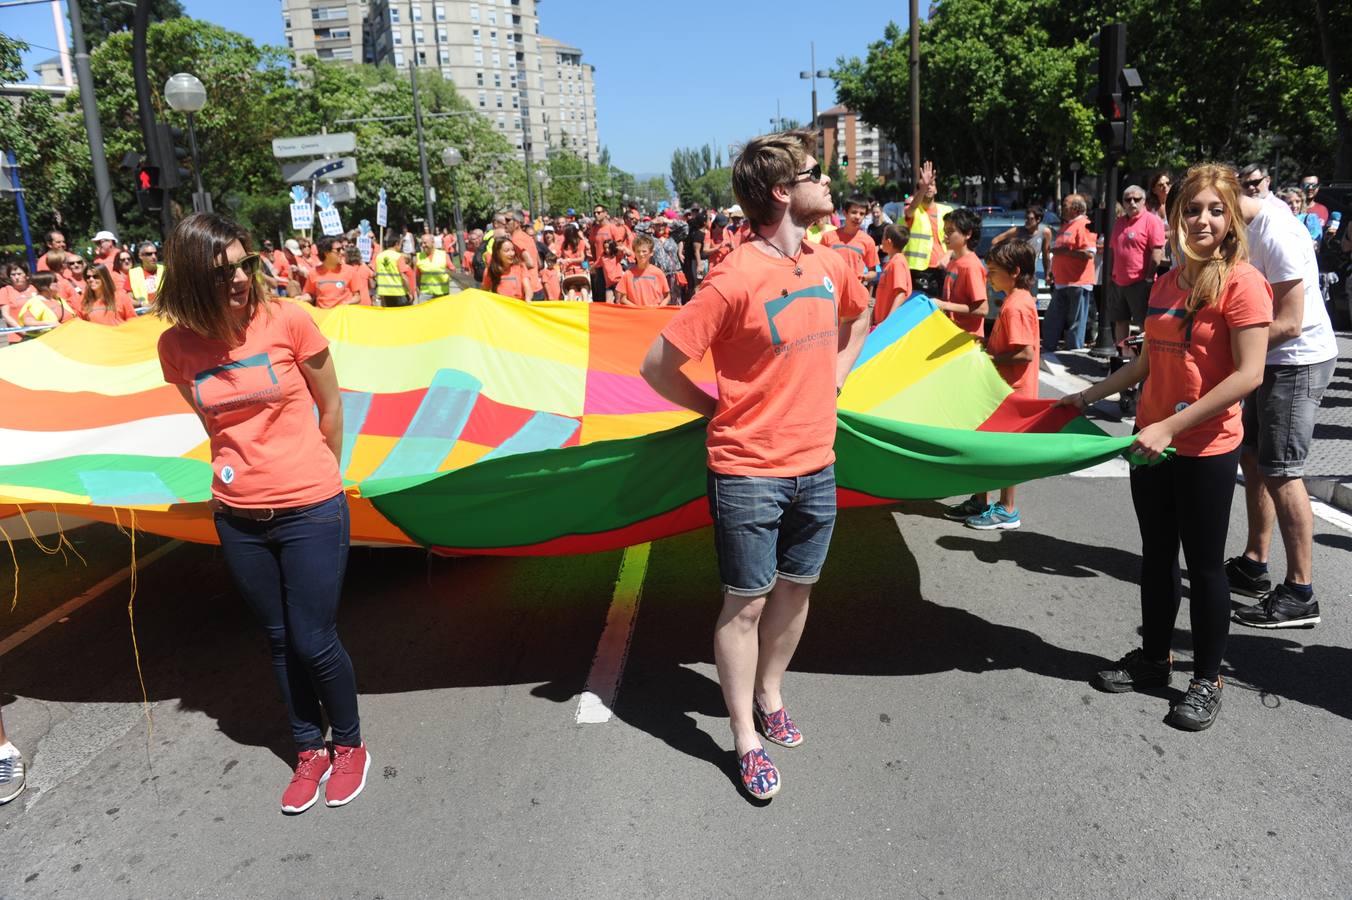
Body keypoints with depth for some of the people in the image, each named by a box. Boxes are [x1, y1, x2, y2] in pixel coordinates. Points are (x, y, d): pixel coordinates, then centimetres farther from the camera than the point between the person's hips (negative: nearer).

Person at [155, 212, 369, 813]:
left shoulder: (287, 321, -11)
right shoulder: (178, 344, -3)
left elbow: (331, 407, 1)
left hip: (310, 512, -3)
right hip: (238, 517, 3)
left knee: (314, 641, 2)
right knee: (280, 641, 15)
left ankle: (348, 745, 28)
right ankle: (309, 751, 35)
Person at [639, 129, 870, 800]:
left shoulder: (830, 266, 2)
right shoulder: (736, 279, -19)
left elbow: (858, 318, 26)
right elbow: (657, 365, -16)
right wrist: (723, 412, -6)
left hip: (815, 465, 6)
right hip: (749, 473, -6)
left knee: (796, 588, 17)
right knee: (746, 604, 5)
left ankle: (769, 694, 40)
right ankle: (746, 740, 21)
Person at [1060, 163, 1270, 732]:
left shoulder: (1242, 283, -13)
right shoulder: (1167, 283, 7)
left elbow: (1248, 375, -20)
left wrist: (1171, 426, -23)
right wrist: (1091, 394, 14)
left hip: (1207, 450, -6)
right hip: (1151, 444, 6)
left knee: (1203, 564, 6)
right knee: (1157, 556, 16)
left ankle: (1206, 681, 23)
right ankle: (1153, 660, 33)